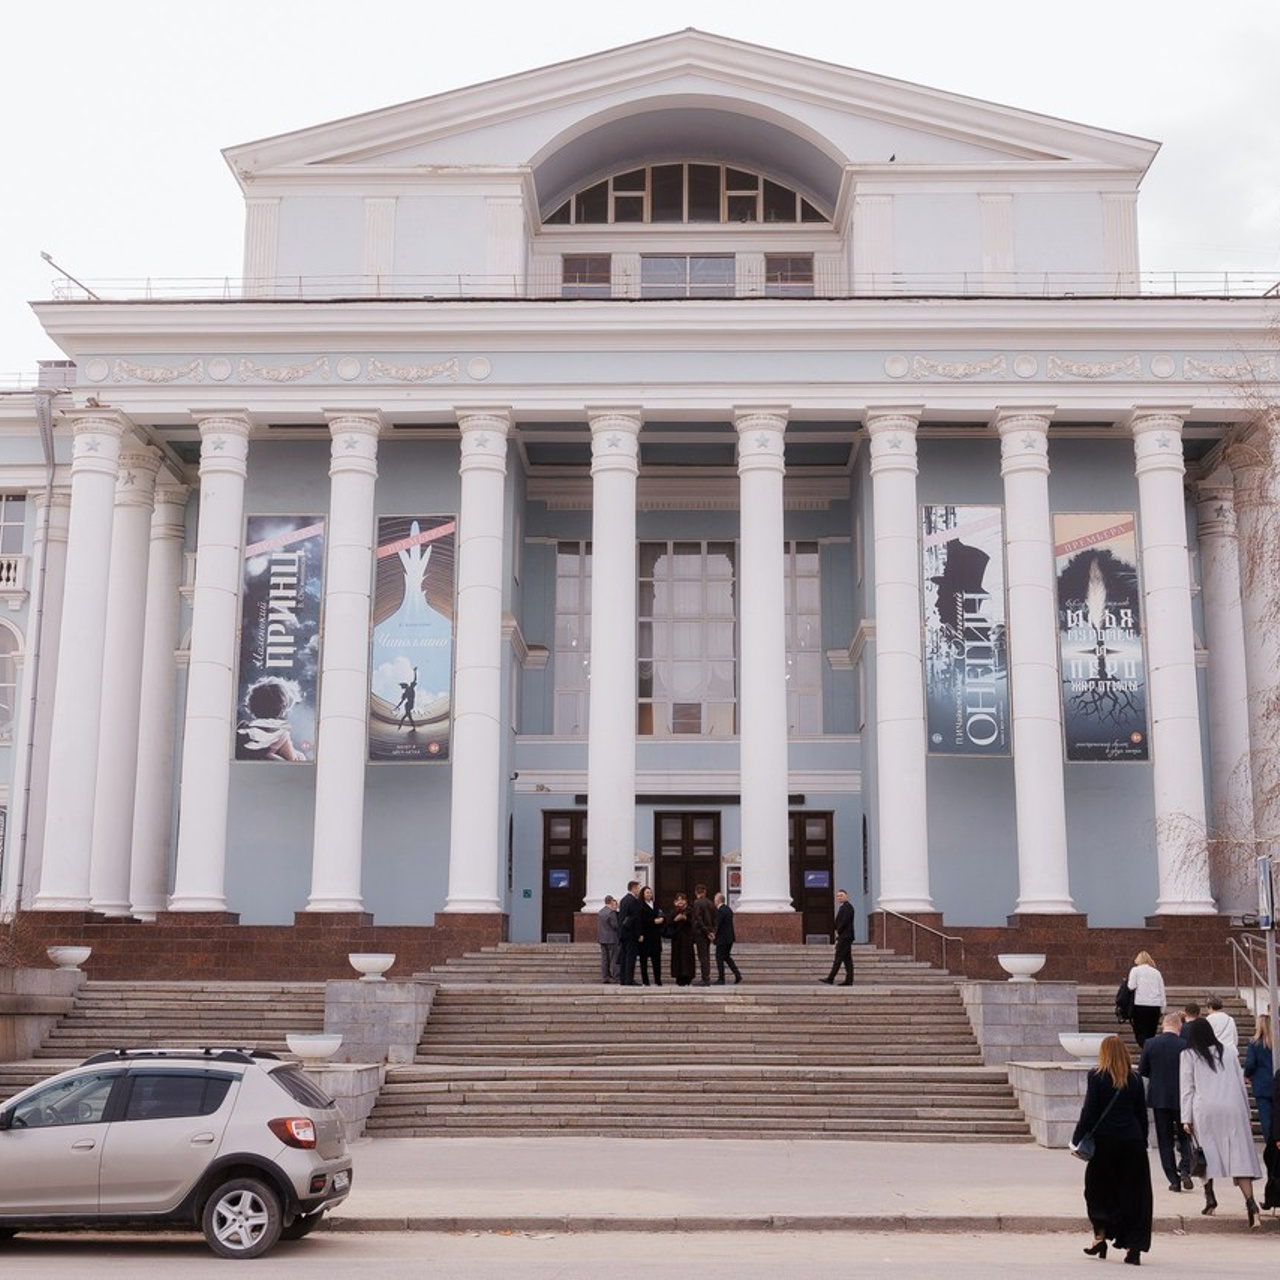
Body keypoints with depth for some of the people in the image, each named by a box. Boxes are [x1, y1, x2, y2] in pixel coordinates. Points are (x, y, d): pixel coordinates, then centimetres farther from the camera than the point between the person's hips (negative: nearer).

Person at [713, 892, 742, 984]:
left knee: (719, 959, 1)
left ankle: (721, 979, 4)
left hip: (722, 939, -9)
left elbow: (717, 925, -21)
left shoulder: (720, 911, -18)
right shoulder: (729, 909, 10)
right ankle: (737, 975, 10)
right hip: (730, 938, 9)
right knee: (727, 957, 18)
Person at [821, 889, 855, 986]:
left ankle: (830, 978, -13)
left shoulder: (847, 906, -11)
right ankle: (849, 980, 6)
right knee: (847, 959, 7)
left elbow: (845, 921, -19)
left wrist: (838, 932, -12)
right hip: (844, 937, 10)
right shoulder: (843, 907, 20)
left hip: (844, 936, -10)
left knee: (838, 958, -10)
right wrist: (838, 932, 11)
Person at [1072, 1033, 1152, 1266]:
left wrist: (1077, 1140, -2)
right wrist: (1142, 1142, 15)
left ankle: (1100, 1236, 13)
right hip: (1133, 1141, 3)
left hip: (1105, 1140, -3)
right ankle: (1133, 1247, 2)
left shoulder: (1096, 1076, -6)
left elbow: (1089, 1111, -8)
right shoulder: (1135, 1079, 4)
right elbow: (1142, 1114, 7)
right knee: (1132, 1192, 6)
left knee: (1098, 1188, 14)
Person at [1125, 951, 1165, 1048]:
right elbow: (1162, 990, 11)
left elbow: (1131, 987, -9)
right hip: (1155, 1006, 3)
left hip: (1140, 1005, -3)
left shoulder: (1135, 970, 2)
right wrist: (1162, 1009, 14)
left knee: (1140, 1033, 0)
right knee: (1151, 1033, 12)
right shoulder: (1156, 972, 13)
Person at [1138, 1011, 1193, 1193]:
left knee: (1165, 1140, 7)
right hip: (1181, 1098, 0)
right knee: (1184, 1136, 15)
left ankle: (1174, 1179, 5)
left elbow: (1142, 1071, 0)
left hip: (1158, 1098, 0)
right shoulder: (1185, 1046, -9)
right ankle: (1185, 1170, -4)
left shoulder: (1150, 1044, -7)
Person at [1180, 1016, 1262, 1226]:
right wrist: (1246, 1113, 19)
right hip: (1232, 1108, 2)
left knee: (1206, 1154, 13)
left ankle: (1210, 1197, 10)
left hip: (1204, 1109, -2)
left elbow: (1187, 1087, 0)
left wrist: (1186, 1118, 0)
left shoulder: (1188, 1055, 4)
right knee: (1240, 1156, -4)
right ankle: (1250, 1201, -18)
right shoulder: (1228, 1053, 14)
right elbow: (1241, 1085, 14)